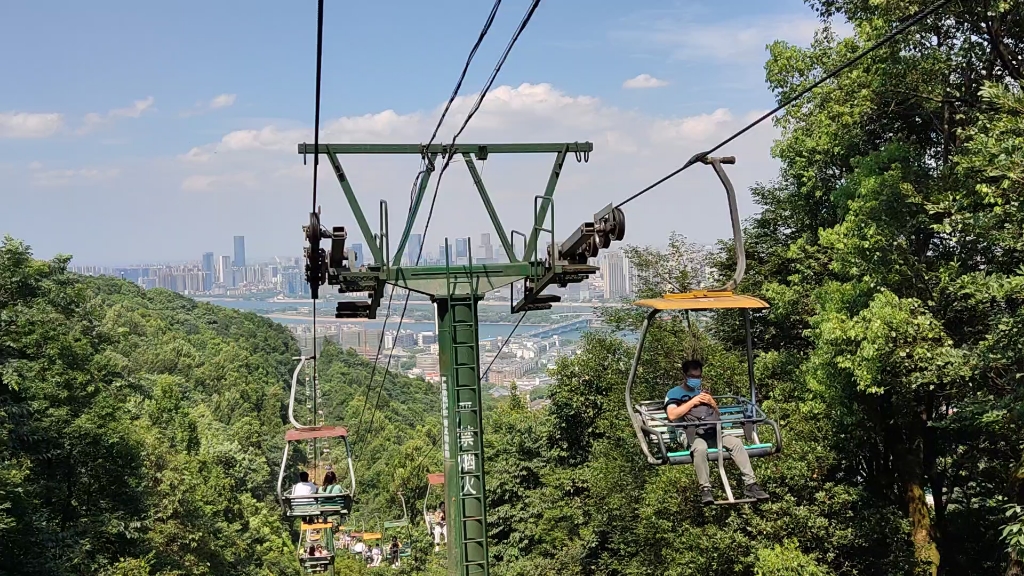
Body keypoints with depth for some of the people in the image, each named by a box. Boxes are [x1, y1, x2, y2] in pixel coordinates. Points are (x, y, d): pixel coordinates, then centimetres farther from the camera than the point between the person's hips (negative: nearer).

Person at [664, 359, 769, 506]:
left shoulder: (704, 390, 28)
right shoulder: (674, 393, 9)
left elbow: (717, 414, 27)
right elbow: (672, 415, -9)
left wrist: (712, 402, 6)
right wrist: (693, 402, -6)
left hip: (713, 433, 5)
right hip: (692, 434, -5)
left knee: (736, 442, -22)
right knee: (700, 448, -39)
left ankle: (750, 483, -23)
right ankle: (705, 489, -36)